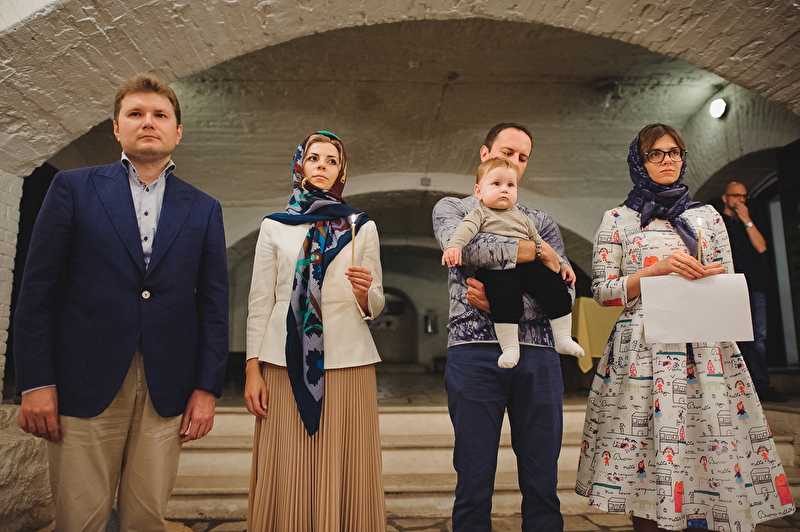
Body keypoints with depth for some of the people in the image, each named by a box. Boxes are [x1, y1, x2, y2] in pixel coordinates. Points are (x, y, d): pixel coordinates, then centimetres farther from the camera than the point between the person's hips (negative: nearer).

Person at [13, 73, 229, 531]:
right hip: (86, 385, -1)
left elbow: (214, 305, 6)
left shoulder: (204, 210, 9)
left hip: (167, 391, 1)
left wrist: (207, 389, 0)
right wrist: (36, 382, -4)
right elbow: (38, 291, 2)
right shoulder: (73, 188, 5)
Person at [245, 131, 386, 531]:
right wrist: (252, 370, -1)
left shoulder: (362, 228, 11)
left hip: (347, 362, 1)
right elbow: (259, 302, 7)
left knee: (344, 473, 1)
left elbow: (374, 307, 9)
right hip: (287, 364, 0)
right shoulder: (274, 227, 10)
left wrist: (364, 292, -13)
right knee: (286, 476, 2)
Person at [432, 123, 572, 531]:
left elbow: (565, 291, 7)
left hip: (538, 355, 3)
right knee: (474, 486, 2)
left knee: (543, 485, 6)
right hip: (475, 351, -2)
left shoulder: (541, 222, 21)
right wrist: (538, 251, -4)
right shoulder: (452, 208, 15)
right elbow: (465, 247, -11)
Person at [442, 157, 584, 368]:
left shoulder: (522, 218, 28)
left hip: (529, 266, 5)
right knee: (505, 298, -30)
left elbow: (540, 243, 33)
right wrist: (454, 246, -29)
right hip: (496, 269, -5)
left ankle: (563, 339, 1)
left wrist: (562, 264, 26)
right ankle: (510, 346, -21)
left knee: (556, 289, -11)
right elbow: (466, 228, -8)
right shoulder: (480, 214, 13)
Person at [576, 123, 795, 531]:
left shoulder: (708, 216, 17)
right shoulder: (617, 219, 8)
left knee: (710, 454, -1)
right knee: (646, 465, -3)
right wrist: (657, 269, -11)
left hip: (705, 352, 3)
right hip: (642, 351, -2)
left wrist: (710, 276, -7)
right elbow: (603, 291, 1)